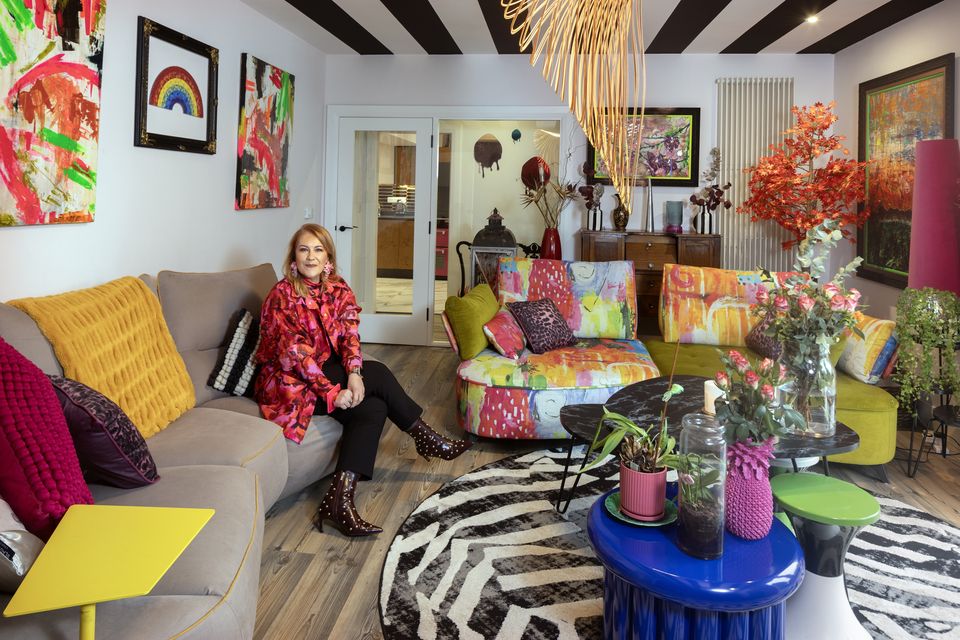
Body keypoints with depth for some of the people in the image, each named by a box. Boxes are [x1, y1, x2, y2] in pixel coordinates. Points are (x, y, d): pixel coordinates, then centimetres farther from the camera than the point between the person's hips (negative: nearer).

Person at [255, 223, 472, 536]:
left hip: (326, 371, 7)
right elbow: (294, 353, -21)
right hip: (289, 384, -7)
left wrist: (354, 373, -26)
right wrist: (333, 392, -28)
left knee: (372, 408, -20)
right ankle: (428, 439, 1)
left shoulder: (338, 290, 4)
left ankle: (339, 501, -21)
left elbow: (349, 335, -6)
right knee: (378, 374, -15)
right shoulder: (282, 295, -15)